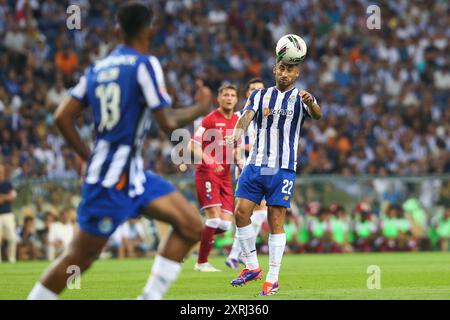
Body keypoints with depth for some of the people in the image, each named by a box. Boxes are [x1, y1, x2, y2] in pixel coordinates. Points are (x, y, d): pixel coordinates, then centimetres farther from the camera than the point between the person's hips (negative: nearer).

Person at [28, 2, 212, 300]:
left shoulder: (96, 69, 11)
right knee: (80, 257, -1)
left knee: (192, 227, 5)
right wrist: (200, 108, 4)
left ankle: (151, 296, 3)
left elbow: (62, 118, 8)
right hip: (113, 180, -9)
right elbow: (168, 124, -13)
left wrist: (90, 158, 16)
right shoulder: (145, 65, -12)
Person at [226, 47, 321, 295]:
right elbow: (247, 116, -7)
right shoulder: (260, 95, 11)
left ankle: (273, 278, 2)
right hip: (256, 164, 3)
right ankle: (252, 267, 10)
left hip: (283, 168, -3)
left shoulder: (300, 98, 3)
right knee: (241, 212, -5)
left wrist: (311, 103, -44)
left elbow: (317, 115, -19)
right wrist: (238, 133, -30)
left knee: (275, 222, -4)